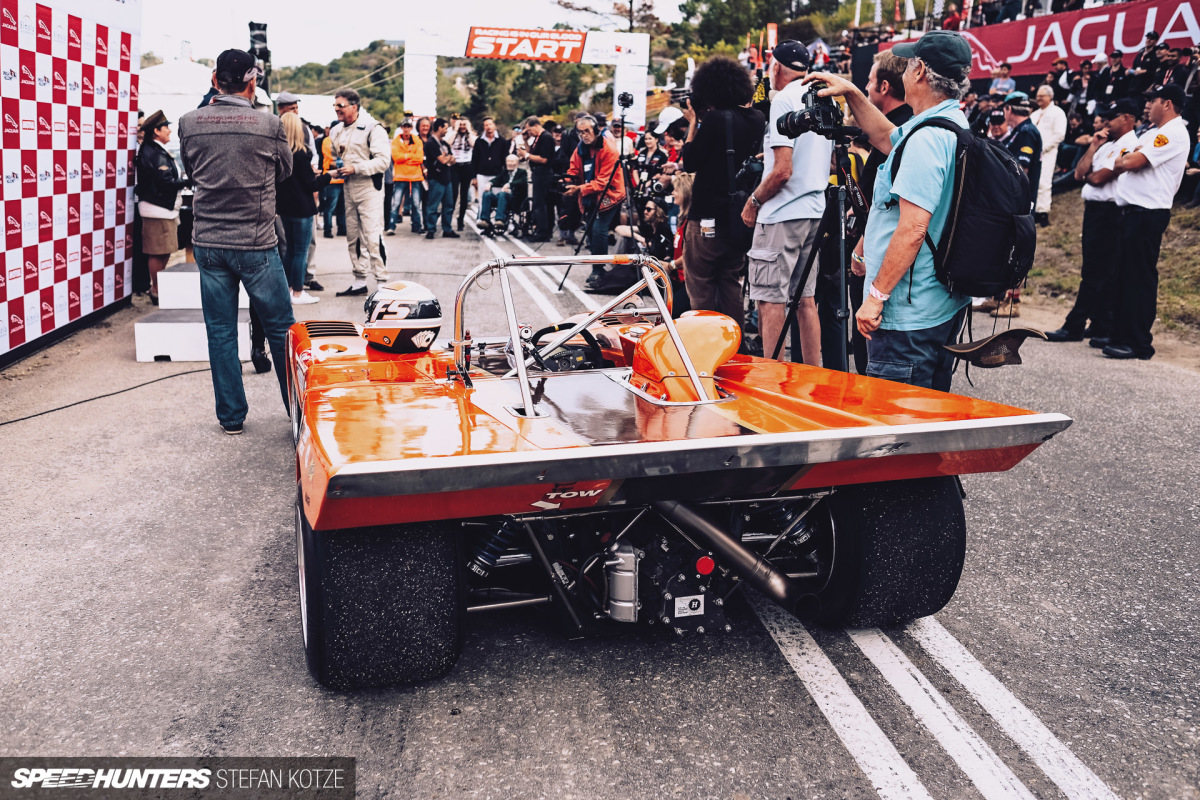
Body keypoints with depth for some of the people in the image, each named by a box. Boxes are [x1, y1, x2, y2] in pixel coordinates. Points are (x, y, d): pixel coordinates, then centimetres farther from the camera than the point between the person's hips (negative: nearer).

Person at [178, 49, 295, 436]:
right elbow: (285, 170, 7)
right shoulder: (269, 125, -9)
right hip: (257, 244, -3)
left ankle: (231, 417, 18)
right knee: (281, 330, 8)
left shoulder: (189, 123, -1)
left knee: (221, 333, 10)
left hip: (209, 243, 3)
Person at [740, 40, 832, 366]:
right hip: (814, 211, 9)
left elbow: (783, 170, -19)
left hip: (782, 214, -9)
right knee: (805, 298, 12)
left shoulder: (784, 99, -11)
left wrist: (753, 200, -6)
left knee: (770, 300, -5)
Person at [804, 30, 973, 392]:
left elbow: (912, 227, -25)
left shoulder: (927, 137, -20)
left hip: (908, 310, -11)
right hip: (946, 305, 11)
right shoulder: (954, 125, 12)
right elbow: (886, 138, 30)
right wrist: (852, 93, 26)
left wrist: (876, 295, -20)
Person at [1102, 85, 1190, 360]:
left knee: (1140, 278, -8)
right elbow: (1125, 162, 21)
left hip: (1147, 213, -10)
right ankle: (1122, 335, 20)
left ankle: (1139, 344, -6)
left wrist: (1121, 160, 2)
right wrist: (1128, 158, 0)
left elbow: (1132, 162, -17)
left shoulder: (1173, 133, -11)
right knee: (1125, 275, 12)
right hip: (1133, 211, 10)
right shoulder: (1153, 132, 21)